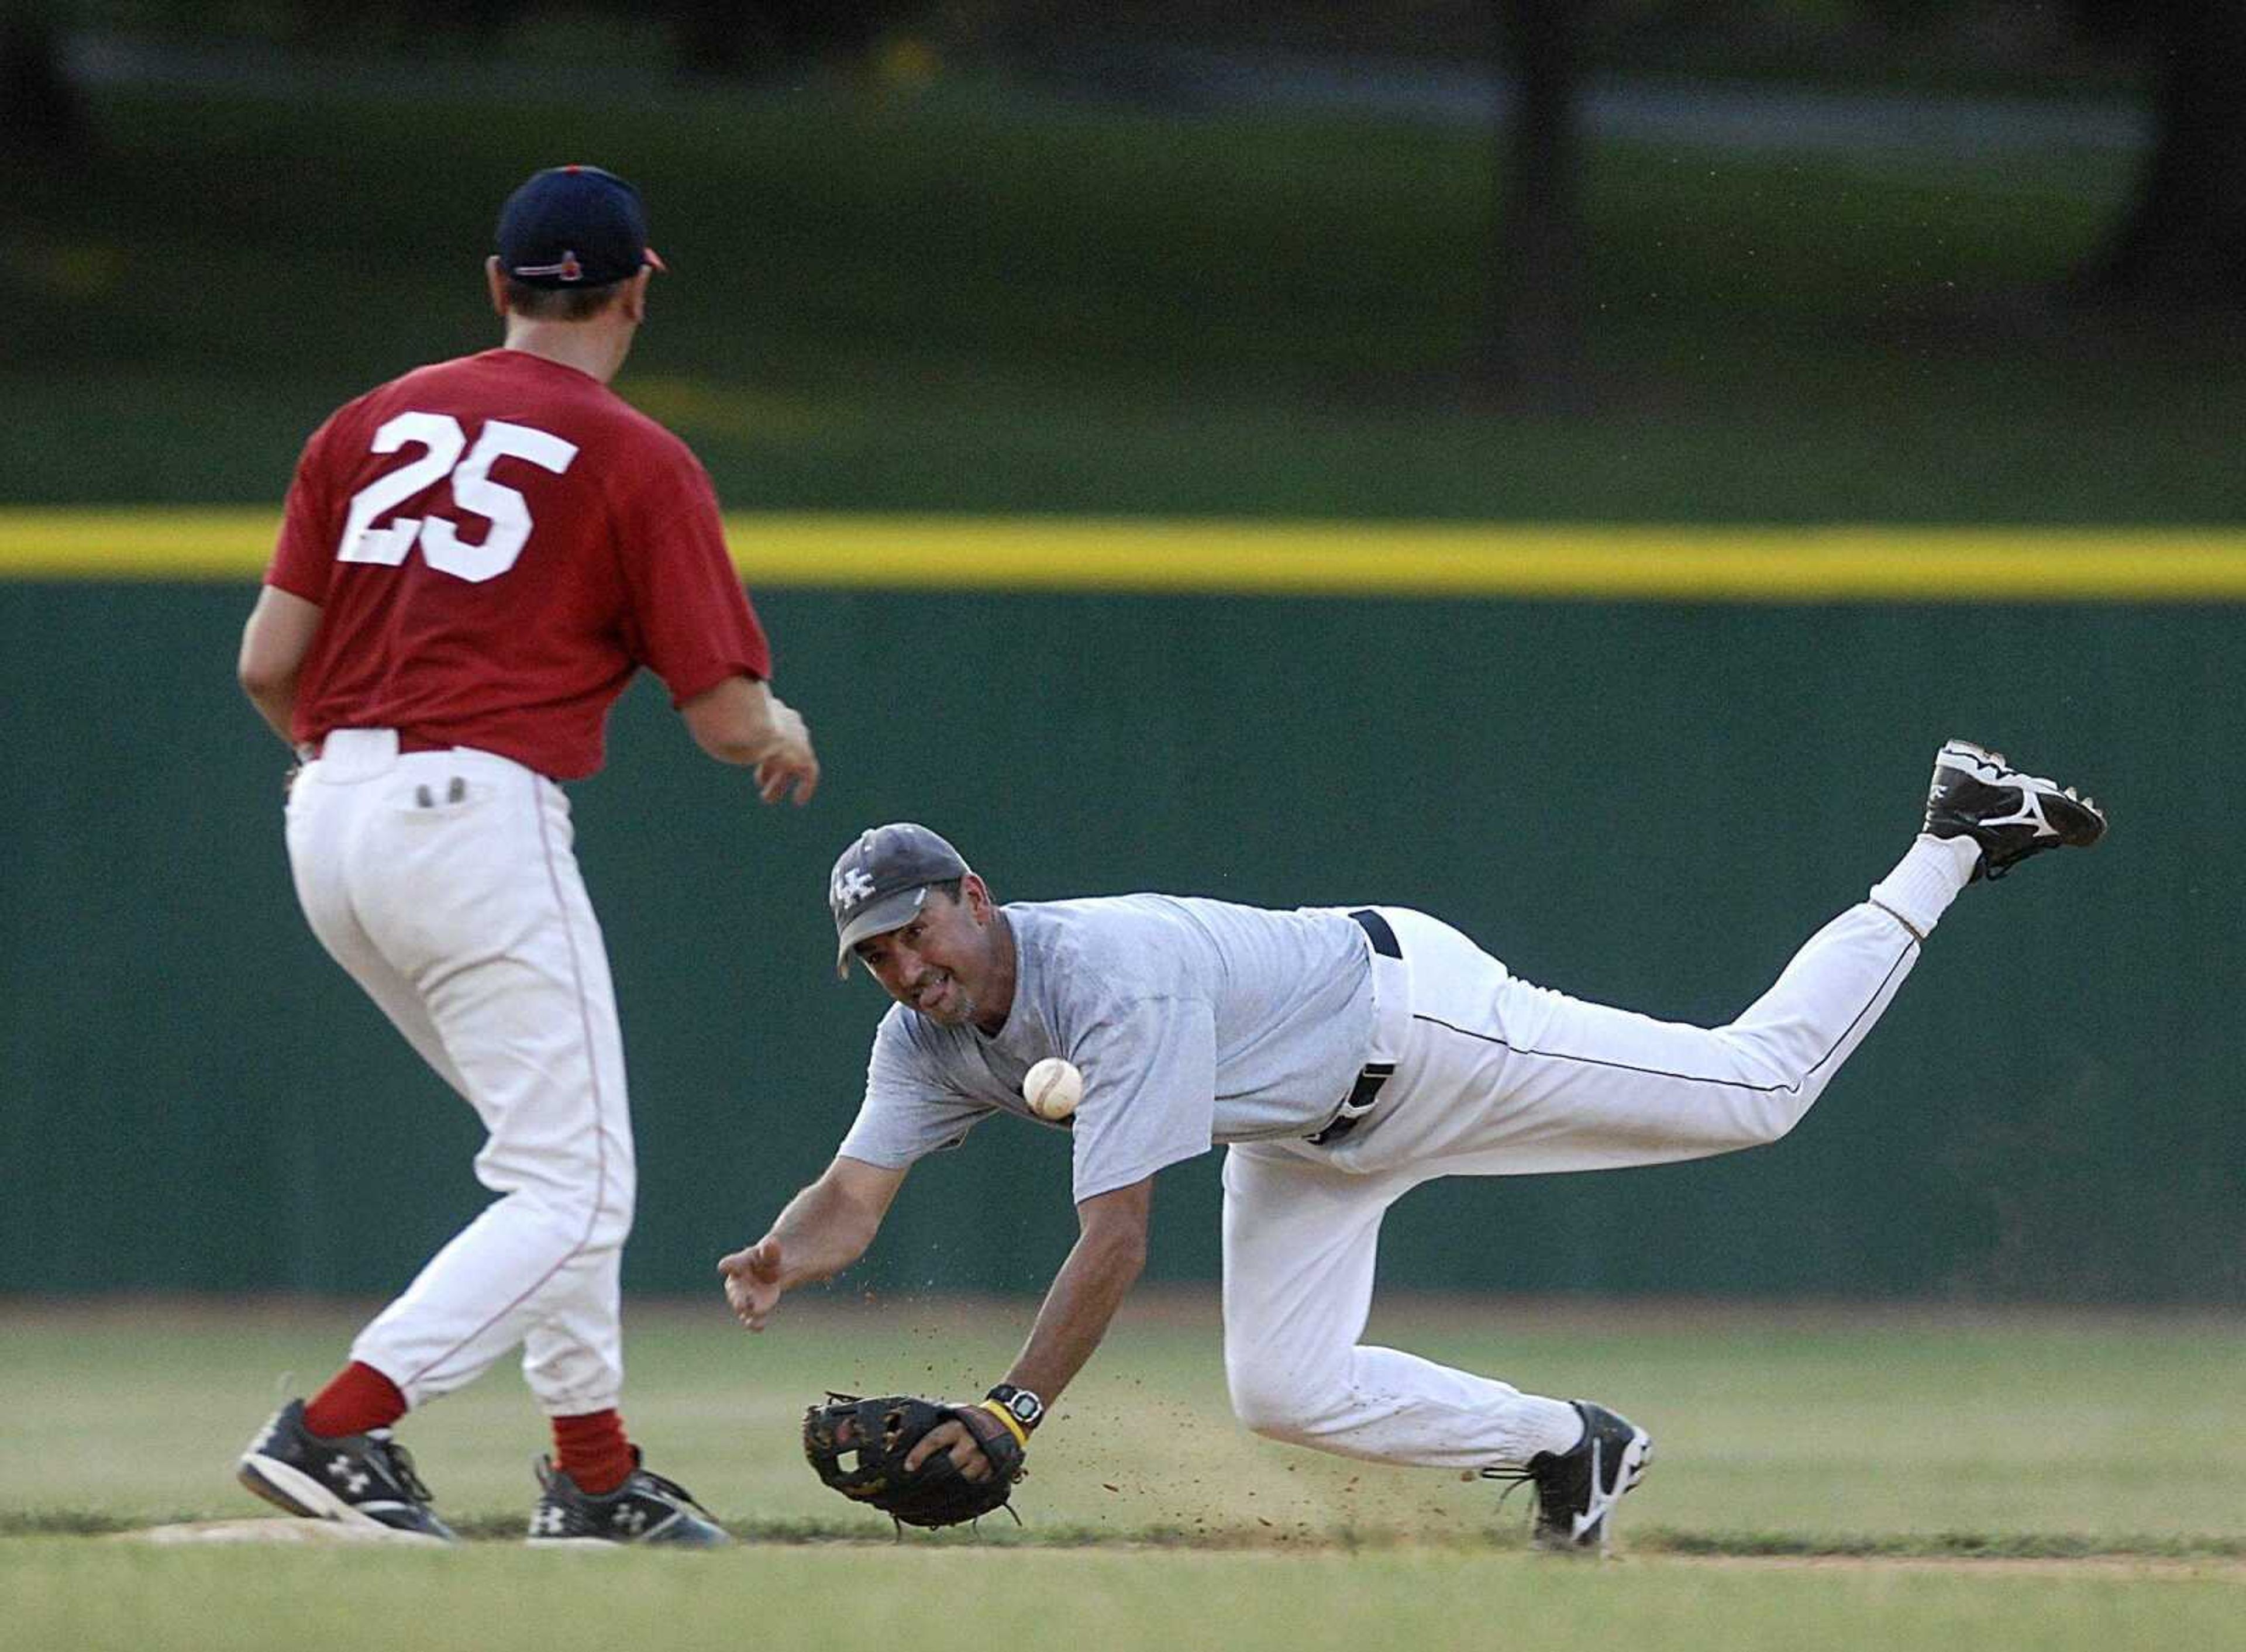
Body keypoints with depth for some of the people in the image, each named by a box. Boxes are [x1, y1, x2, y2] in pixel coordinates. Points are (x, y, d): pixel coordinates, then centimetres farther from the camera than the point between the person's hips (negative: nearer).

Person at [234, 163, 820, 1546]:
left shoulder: (372, 425, 13)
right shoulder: (641, 463, -1)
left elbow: (267, 663, 8)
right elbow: (725, 714, -2)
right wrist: (785, 733, 21)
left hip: (328, 814, 7)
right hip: (476, 816, -7)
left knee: (558, 1141, 22)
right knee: (576, 1190, -4)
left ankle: (594, 1470, 21)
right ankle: (338, 1431, -20)